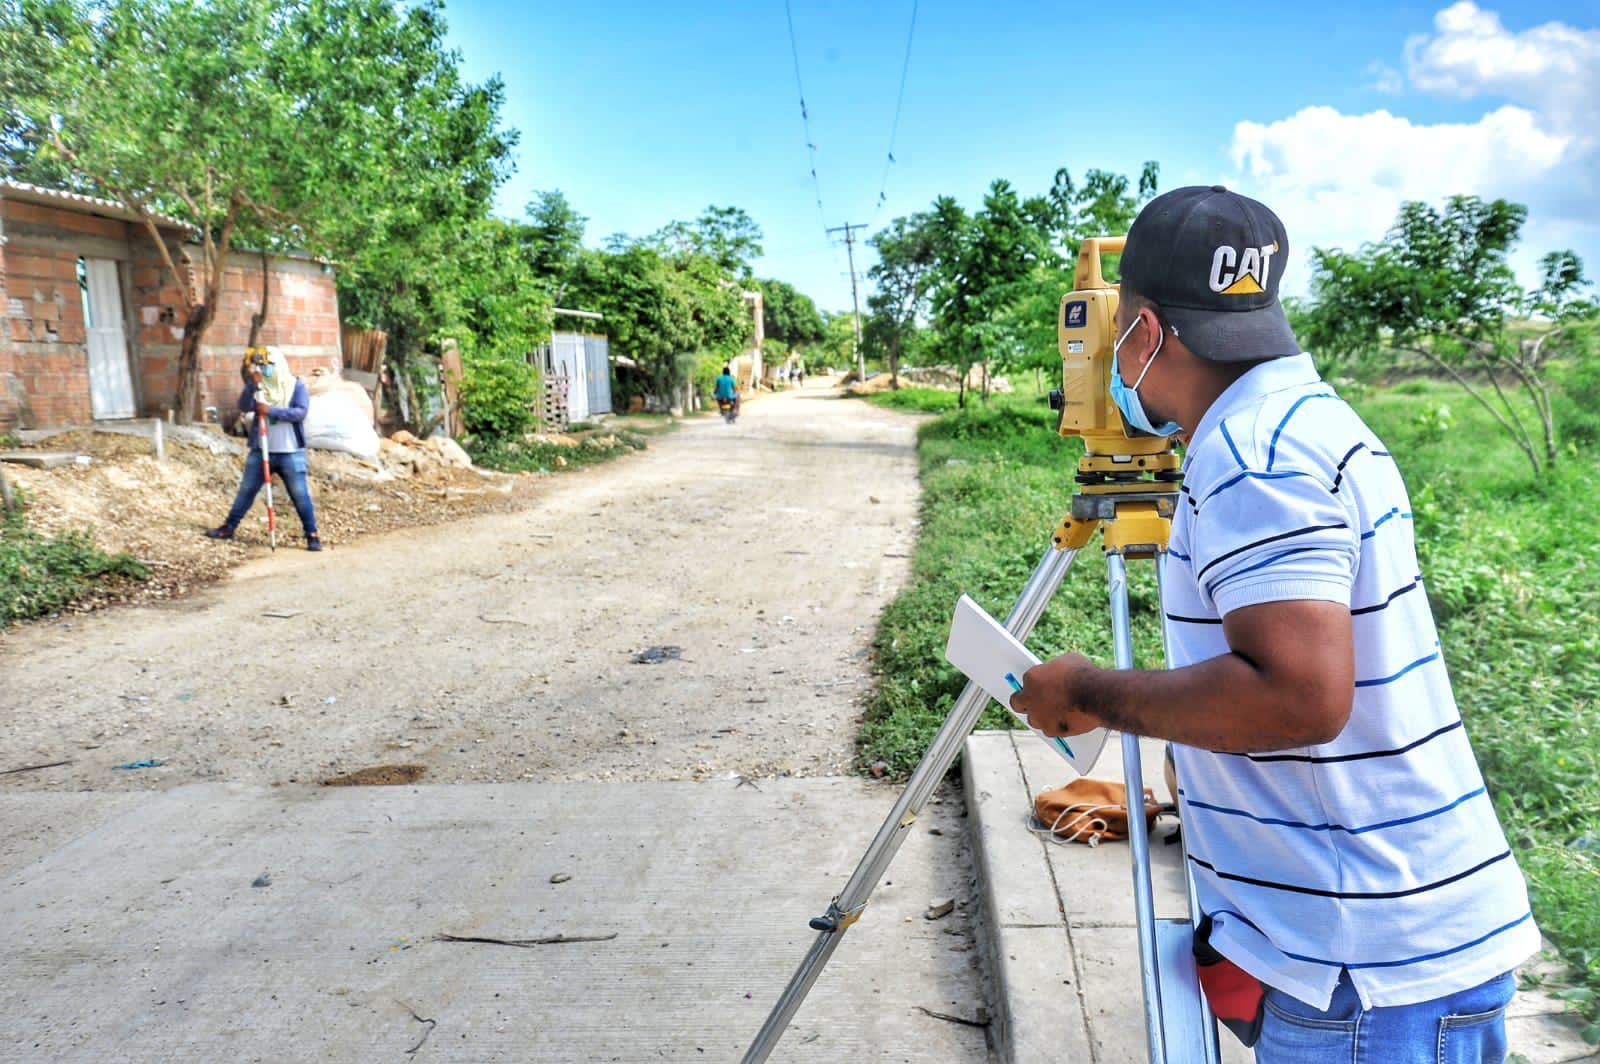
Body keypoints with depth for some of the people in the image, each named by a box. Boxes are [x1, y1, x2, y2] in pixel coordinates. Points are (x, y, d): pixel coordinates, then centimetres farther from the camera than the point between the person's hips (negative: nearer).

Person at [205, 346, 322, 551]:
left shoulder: (297, 386, -1)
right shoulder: (259, 387, 5)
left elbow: (300, 412, -15)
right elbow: (244, 405, -11)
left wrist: (272, 411, -23)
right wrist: (253, 384, -25)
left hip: (291, 453, -3)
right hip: (261, 451, 3)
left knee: (300, 494, -3)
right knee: (246, 490, 10)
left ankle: (312, 535, 4)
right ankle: (228, 527, 22)